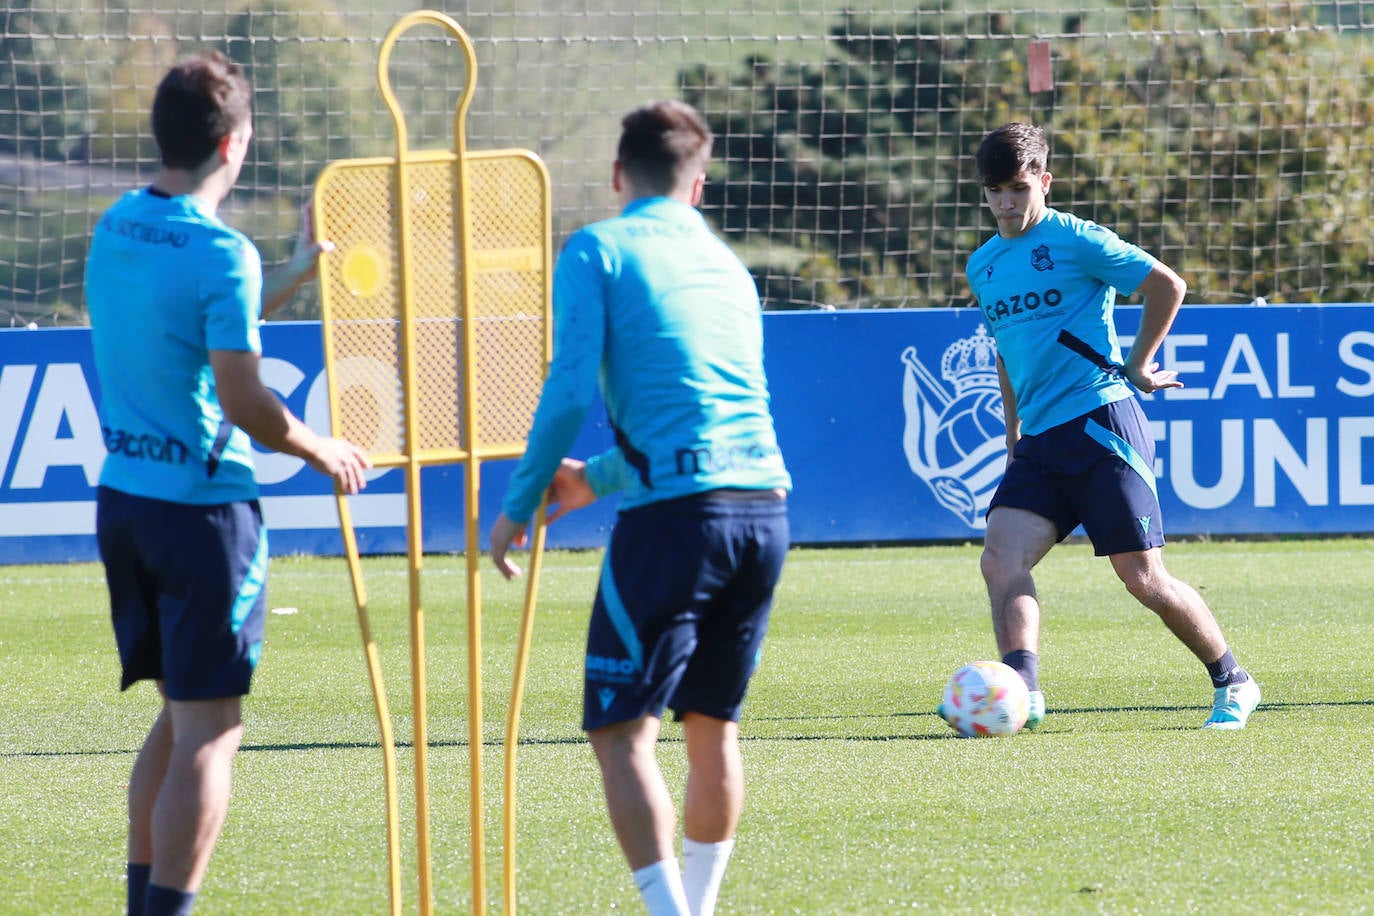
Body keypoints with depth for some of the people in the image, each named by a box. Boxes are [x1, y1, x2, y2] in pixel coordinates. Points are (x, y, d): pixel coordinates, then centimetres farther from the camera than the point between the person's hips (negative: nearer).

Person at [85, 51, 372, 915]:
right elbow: (245, 405, -19)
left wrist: (294, 273, 30)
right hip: (203, 509, -8)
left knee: (181, 714, 19)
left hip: (122, 496, 8)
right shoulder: (221, 252, -17)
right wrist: (323, 452, -2)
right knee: (209, 732, -3)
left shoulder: (115, 227, 8)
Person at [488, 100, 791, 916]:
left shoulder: (598, 251, 3)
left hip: (674, 513, -6)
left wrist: (520, 503, 2)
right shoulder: (728, 267, 22)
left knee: (622, 731, -5)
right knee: (714, 726, 19)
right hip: (764, 506, 6)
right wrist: (599, 479, 41)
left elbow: (569, 391, -7)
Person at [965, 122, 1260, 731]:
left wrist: (1137, 367, -1)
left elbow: (1167, 286, -6)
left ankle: (1233, 685, 12)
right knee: (1001, 556, -16)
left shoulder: (1075, 240, -6)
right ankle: (1022, 693, -25)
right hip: (1040, 441, 7)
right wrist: (1013, 436, 25)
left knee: (1143, 578, -5)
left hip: (1101, 424, -7)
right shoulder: (983, 265, 16)